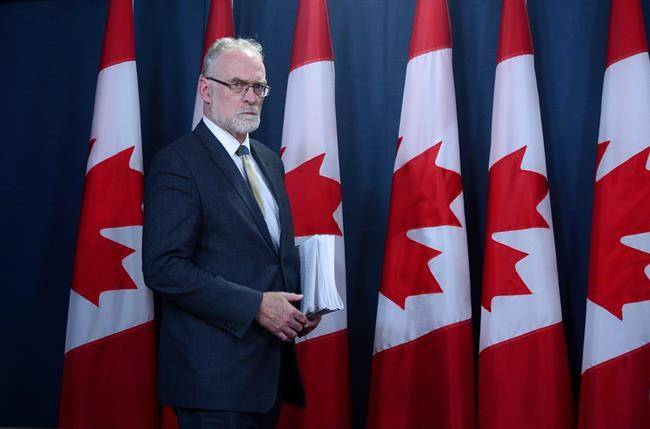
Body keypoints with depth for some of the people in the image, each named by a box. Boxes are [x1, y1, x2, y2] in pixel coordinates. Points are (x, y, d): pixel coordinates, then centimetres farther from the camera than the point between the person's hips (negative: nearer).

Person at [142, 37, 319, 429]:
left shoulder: (269, 160, 15)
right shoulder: (178, 162, -10)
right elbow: (163, 267, -18)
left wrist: (297, 305, 4)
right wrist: (255, 305, -20)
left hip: (271, 367, 8)